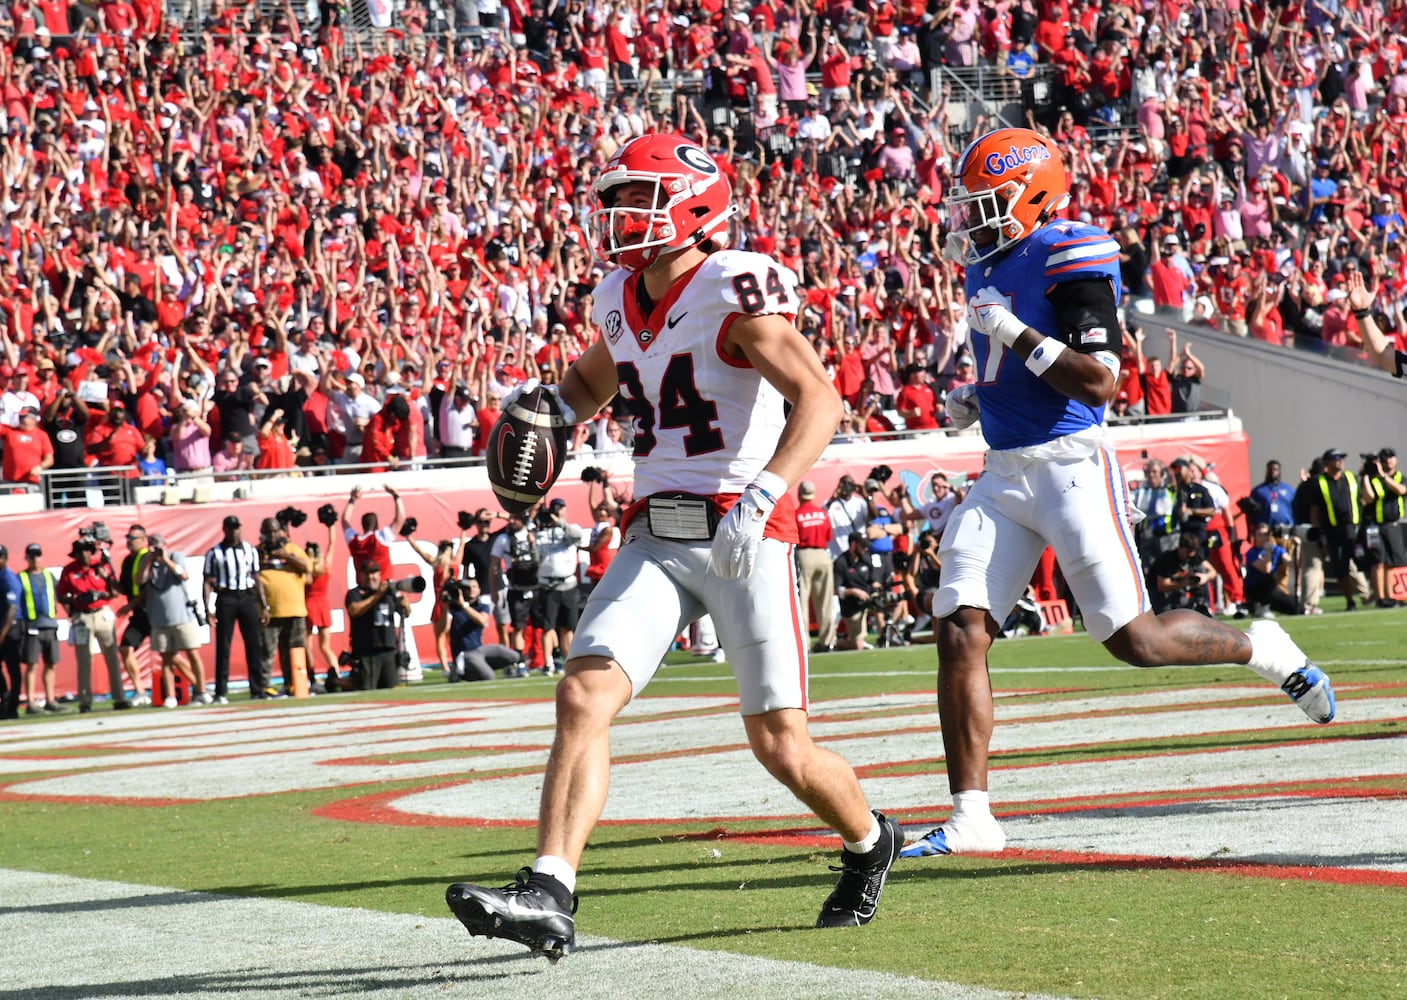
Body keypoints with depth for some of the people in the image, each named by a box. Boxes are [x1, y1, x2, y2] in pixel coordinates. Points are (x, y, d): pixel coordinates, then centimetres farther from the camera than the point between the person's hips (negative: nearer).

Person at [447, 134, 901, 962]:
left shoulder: (735, 290, -13)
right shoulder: (622, 303, 9)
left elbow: (819, 399, -23)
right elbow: (594, 375, 33)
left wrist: (762, 498, -34)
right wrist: (553, 414, 10)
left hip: (746, 537, -6)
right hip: (656, 540, 6)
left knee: (783, 747, 1)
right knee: (584, 696, -14)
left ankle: (868, 841, 32)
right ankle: (549, 898, -21)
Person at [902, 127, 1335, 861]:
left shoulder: (1069, 258, -12)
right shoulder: (987, 268, 15)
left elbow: (1099, 381, -19)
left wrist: (1013, 332, -20)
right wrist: (974, 400, 12)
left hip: (1069, 466, -8)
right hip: (1003, 475, 8)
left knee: (1134, 640, -6)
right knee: (960, 633, -7)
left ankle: (1262, 649, 22)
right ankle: (971, 817, -6)